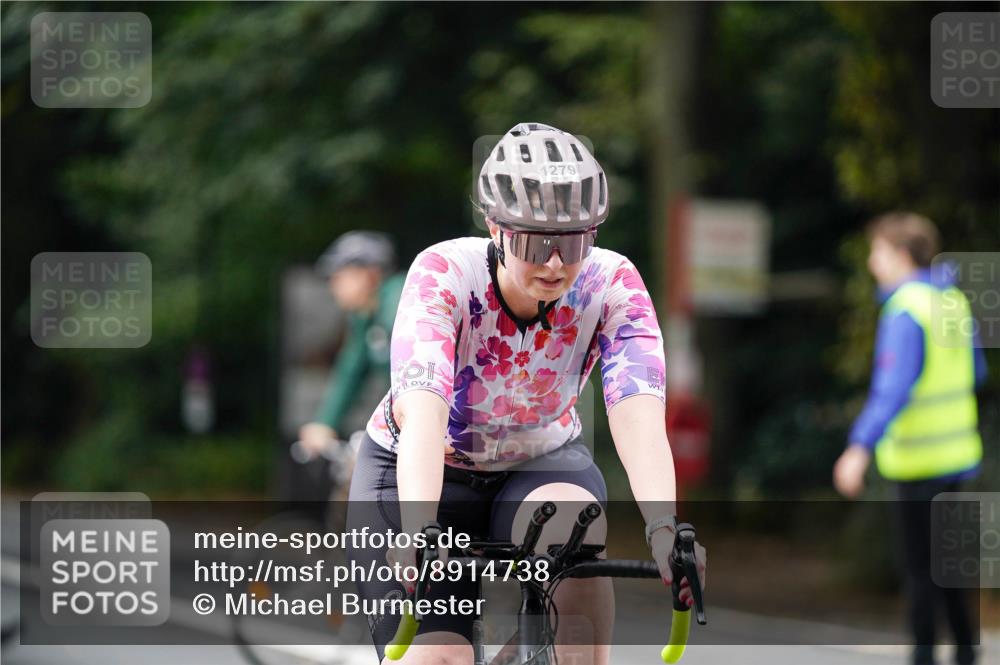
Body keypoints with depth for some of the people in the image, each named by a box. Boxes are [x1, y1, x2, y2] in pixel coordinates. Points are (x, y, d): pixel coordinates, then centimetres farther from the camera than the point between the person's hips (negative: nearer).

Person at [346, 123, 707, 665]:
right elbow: (423, 411, -41)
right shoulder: (444, 272, -28)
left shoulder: (610, 284, -22)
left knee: (575, 532, -34)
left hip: (541, 464, 2)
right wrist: (418, 529, -58)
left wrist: (663, 528, -53)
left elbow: (638, 414, -35)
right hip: (422, 473, -1)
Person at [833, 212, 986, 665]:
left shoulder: (907, 311, -18)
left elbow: (894, 387, -28)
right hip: (955, 454, 8)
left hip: (917, 458, -8)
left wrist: (862, 446, -33)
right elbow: (975, 371, 19)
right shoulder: (954, 301, 8)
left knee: (919, 565, -1)